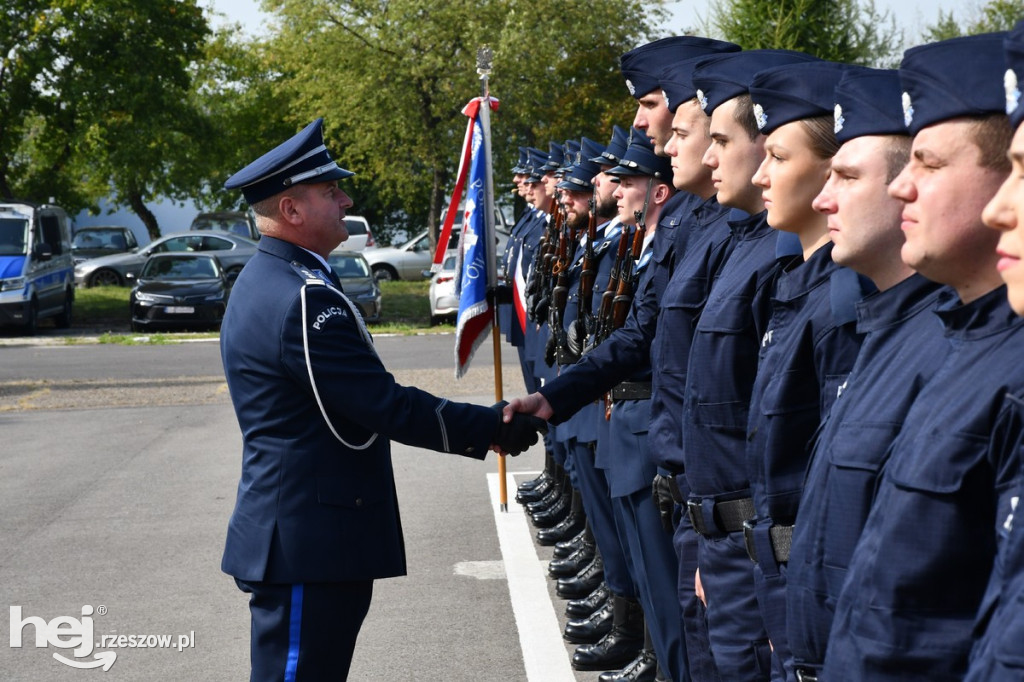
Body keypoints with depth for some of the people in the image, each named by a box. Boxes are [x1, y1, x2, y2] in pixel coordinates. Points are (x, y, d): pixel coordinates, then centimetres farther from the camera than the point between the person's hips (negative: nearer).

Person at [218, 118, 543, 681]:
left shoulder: (265, 280, 13)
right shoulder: (304, 299, -21)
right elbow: (386, 406, -21)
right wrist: (492, 429, -13)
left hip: (291, 525, 11)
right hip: (309, 546, -11)